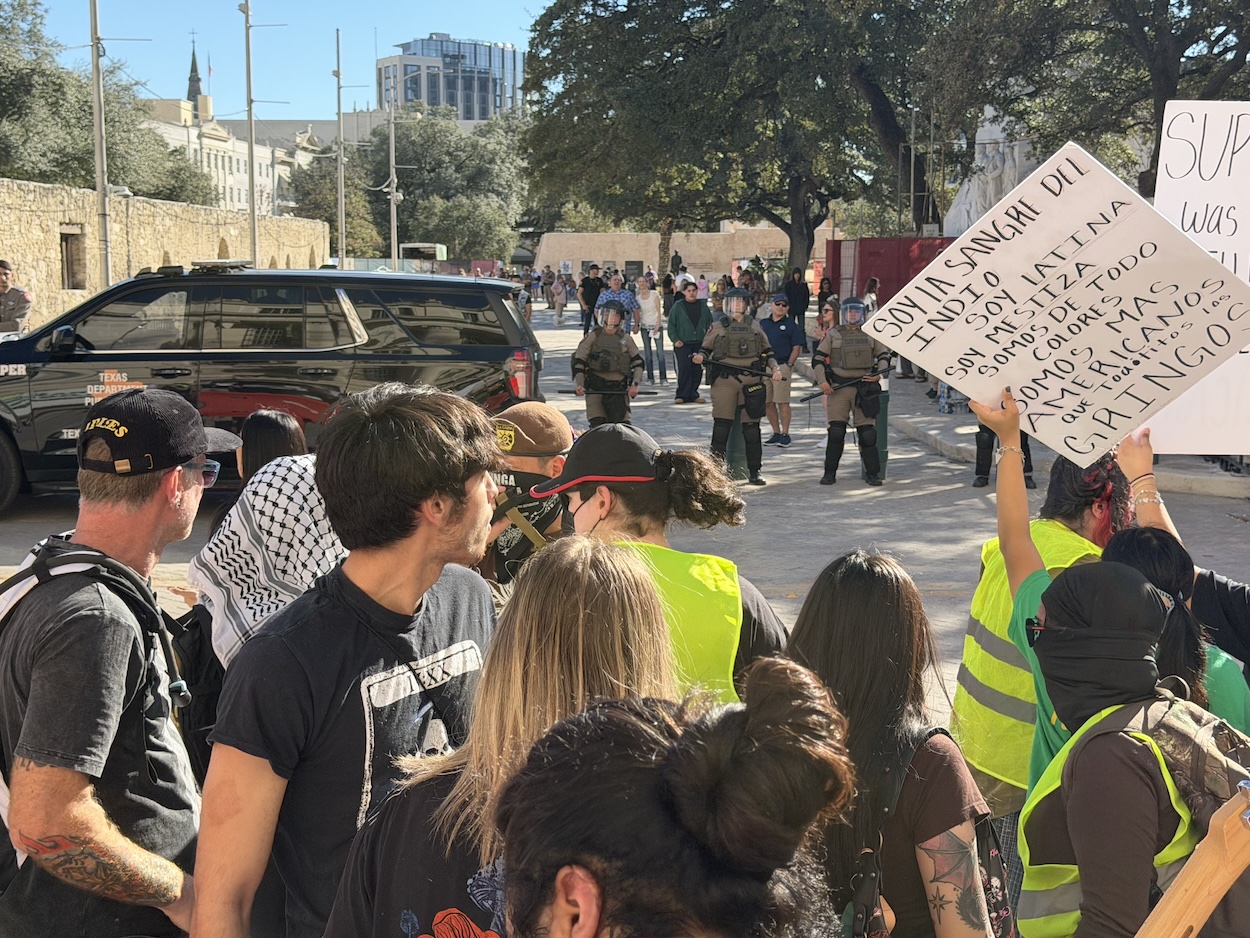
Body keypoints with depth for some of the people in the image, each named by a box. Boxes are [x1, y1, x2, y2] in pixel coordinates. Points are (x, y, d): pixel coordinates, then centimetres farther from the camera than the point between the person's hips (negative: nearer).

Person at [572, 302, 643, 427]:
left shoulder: (626, 339, 9)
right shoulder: (593, 337, 4)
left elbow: (638, 363, 14)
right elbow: (578, 361, 2)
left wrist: (635, 384, -1)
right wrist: (579, 384, -11)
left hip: (619, 390, 1)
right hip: (595, 389, -1)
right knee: (597, 426, -10)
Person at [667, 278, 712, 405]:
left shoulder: (703, 305, 11)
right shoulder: (678, 306, 2)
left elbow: (710, 322, 16)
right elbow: (671, 325, 3)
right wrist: (675, 339, -7)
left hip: (700, 343, 3)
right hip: (683, 343, -3)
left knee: (698, 369, 3)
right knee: (684, 368, -12)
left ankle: (693, 394, 14)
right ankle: (682, 395, -5)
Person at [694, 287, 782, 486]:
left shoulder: (755, 328, 16)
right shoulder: (718, 328, 10)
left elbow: (767, 351, 20)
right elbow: (705, 349, 11)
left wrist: (775, 367, 3)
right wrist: (700, 356, -11)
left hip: (751, 381, 2)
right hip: (724, 381, -2)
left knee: (752, 427, 5)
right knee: (722, 424, -8)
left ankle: (754, 473, 12)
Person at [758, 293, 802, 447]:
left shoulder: (790, 325, 3)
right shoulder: (763, 323, 15)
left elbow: (796, 348, 0)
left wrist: (788, 365, -9)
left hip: (782, 366, -5)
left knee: (782, 402, -6)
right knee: (768, 402, 6)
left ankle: (785, 434, -1)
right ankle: (776, 433, 15)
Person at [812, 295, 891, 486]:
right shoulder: (833, 334, 7)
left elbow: (884, 355, 17)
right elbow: (818, 358, 6)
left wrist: (879, 373, -2)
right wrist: (822, 381, -7)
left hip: (865, 387, 1)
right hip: (838, 387, -1)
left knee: (867, 432, 0)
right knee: (836, 431, -5)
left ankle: (872, 473, 8)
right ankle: (830, 473, 5)